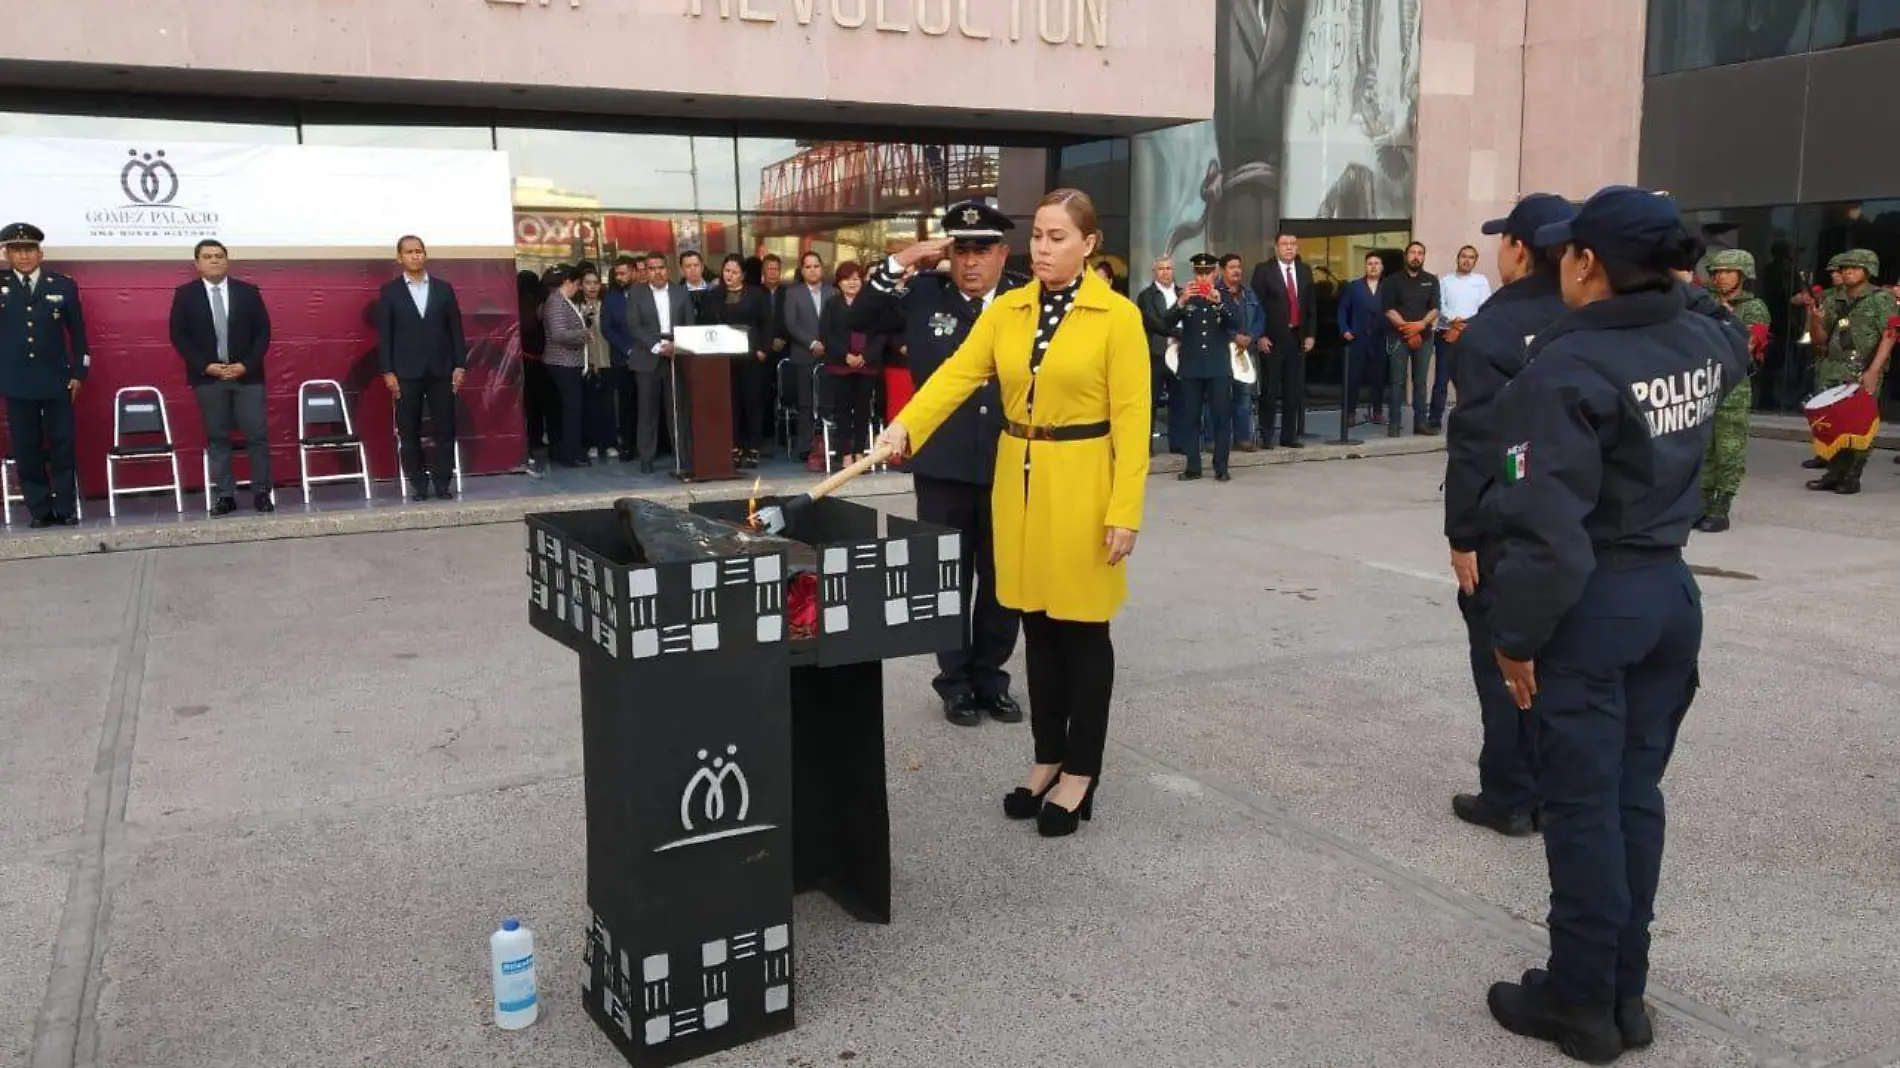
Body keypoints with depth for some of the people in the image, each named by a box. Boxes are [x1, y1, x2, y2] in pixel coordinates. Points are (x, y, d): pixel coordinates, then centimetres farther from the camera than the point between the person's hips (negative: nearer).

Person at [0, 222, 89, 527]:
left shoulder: (63, 285, 5)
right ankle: (40, 510, 11)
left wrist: (79, 373, 4)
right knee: (26, 450, 4)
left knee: (62, 447, 3)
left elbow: (77, 333, 7)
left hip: (56, 381, 0)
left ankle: (66, 509, 11)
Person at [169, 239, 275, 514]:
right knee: (217, 438, 3)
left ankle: (262, 492, 5)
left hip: (247, 375, 0)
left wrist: (246, 365, -9)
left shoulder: (248, 291, 5)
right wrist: (206, 366, -10)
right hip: (207, 377, 0)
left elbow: (263, 331, 2)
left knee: (257, 435, -2)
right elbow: (178, 336, 1)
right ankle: (225, 495, 7)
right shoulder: (185, 294, 3)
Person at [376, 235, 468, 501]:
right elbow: (384, 334, 1)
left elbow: (456, 330, 8)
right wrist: (387, 372, -6)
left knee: (445, 430, 0)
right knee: (410, 433, 2)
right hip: (406, 373, -1)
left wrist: (460, 365, 0)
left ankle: (443, 484, 9)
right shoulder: (389, 291, 5)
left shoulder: (444, 289, 9)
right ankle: (418, 485, 10)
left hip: (441, 371, 1)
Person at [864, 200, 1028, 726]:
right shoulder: (923, 294, 0)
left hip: (1010, 465, 1)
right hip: (943, 466, -1)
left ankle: (991, 678, 27)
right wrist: (899, 265, -12)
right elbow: (859, 320, -3)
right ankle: (955, 682, 24)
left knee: (1002, 580, 12)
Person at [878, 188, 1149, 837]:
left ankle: (1081, 771, 17)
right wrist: (906, 425, -22)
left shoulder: (1117, 316, -8)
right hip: (1019, 480, 5)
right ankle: (1047, 759, 26)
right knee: (1037, 625, 12)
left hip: (1081, 484, -4)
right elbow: (958, 373, -5)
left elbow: (1131, 419, -10)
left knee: (1082, 630, 4)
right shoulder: (1005, 311, 5)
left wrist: (1124, 510, -15)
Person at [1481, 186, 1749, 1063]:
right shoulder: (1701, 343, 3)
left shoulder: (1566, 367, -20)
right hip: (1670, 592, 7)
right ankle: (1624, 992, 26)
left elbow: (1547, 527, -25)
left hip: (1592, 606, -7)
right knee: (1637, 795, 15)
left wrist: (1516, 637, -15)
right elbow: (1737, 351, 32)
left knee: (1582, 806, 4)